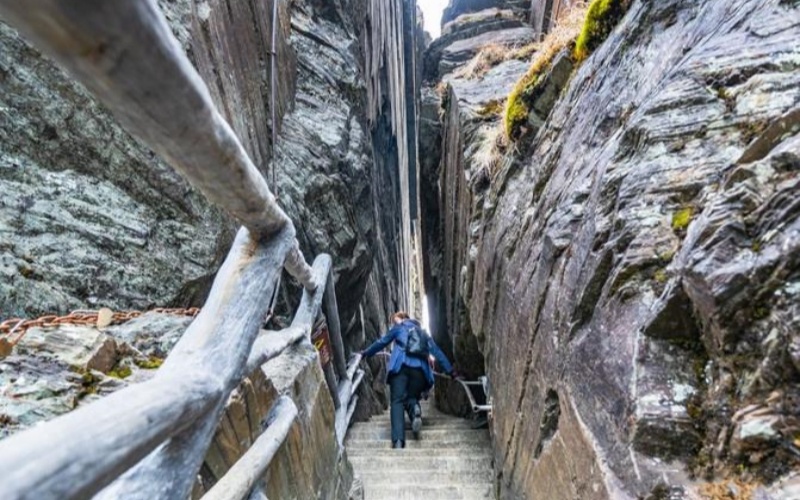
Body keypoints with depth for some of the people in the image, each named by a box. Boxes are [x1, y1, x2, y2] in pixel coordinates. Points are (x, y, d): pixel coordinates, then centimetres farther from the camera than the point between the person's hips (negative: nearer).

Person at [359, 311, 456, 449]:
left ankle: (398, 440, -24)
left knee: (398, 401, -5)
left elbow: (382, 342, 22)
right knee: (411, 398, 16)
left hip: (401, 365, -3)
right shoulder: (422, 332, 30)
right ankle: (415, 410, -22)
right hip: (419, 368, 3)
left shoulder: (398, 327, 21)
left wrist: (366, 353, 34)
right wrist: (450, 370, 25)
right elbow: (436, 351, 25)